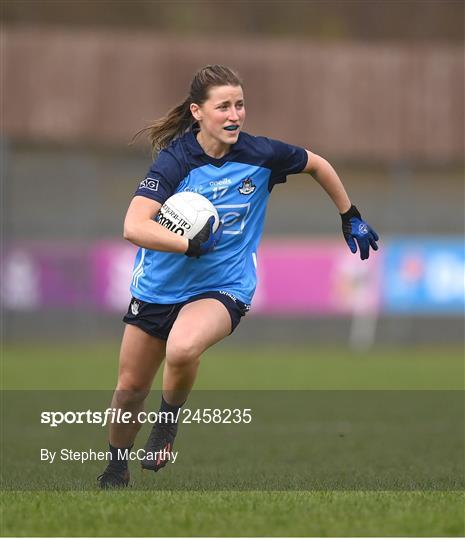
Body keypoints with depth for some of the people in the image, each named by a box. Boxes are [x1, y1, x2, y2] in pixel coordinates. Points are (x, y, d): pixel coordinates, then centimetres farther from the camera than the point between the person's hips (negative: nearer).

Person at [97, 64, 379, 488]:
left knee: (182, 350, -33)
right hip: (160, 286, 1)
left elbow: (318, 165, 10)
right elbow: (134, 227, -29)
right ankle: (117, 467, 39)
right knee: (130, 388, 10)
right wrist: (191, 244, -40)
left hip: (224, 287, -1)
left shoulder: (261, 155, -11)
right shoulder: (175, 159, -18)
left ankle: (170, 419, -1)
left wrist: (350, 218, 16)